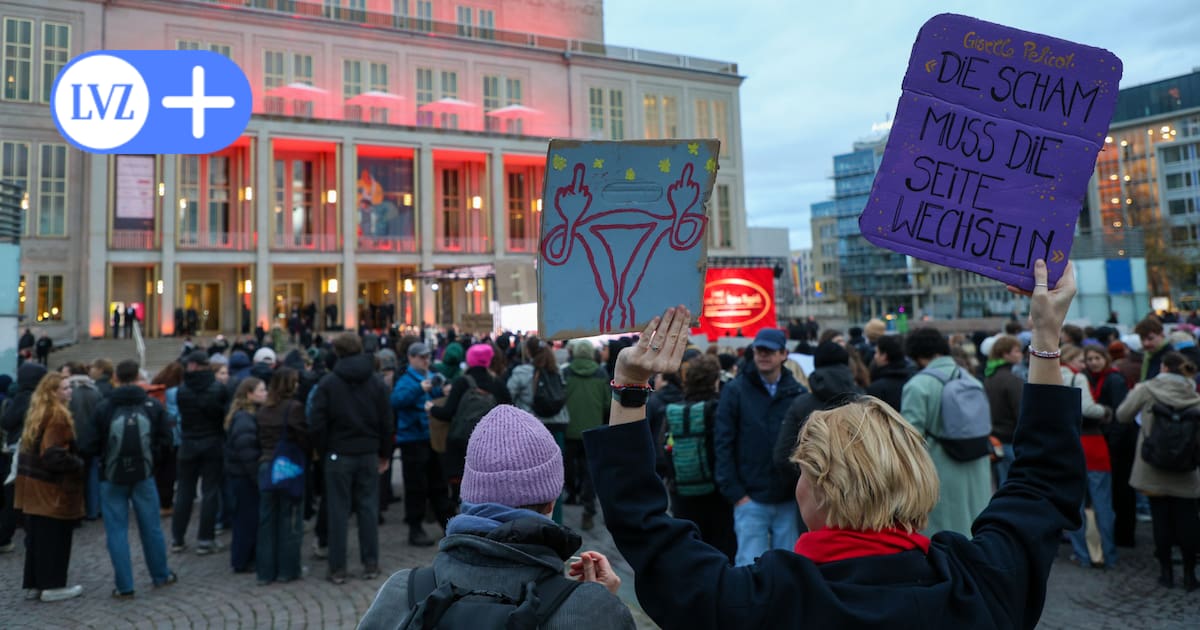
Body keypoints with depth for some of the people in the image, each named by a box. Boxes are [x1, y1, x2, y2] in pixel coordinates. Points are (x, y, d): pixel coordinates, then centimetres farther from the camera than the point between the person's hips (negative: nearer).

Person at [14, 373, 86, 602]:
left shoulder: (38, 412, 13)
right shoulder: (58, 415, -18)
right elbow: (53, 454, -26)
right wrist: (79, 464, -13)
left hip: (34, 481, 9)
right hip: (52, 484, -9)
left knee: (37, 535, 15)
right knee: (55, 537, 0)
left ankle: (33, 584, 22)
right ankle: (52, 586, 7)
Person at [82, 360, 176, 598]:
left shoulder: (103, 408, -10)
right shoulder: (154, 406, -6)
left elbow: (90, 445, -5)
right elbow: (165, 441, -3)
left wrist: (104, 456, 15)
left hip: (112, 478, -1)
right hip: (144, 475, 2)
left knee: (117, 531, 6)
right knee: (151, 527, 13)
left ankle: (124, 586, 9)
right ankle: (161, 575, 26)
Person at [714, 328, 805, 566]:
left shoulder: (797, 392, 5)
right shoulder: (735, 390, -2)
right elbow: (723, 444, -4)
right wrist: (735, 493, -7)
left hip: (789, 499, 2)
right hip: (751, 499, -2)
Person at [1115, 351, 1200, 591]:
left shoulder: (1147, 389, -8)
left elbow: (1122, 415, -2)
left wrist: (1134, 393, 13)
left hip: (1155, 469, -1)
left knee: (1161, 520, 8)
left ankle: (1166, 571, 15)